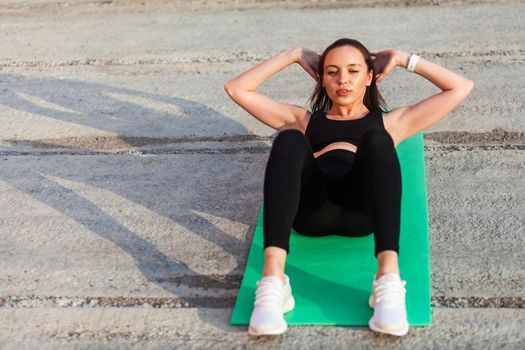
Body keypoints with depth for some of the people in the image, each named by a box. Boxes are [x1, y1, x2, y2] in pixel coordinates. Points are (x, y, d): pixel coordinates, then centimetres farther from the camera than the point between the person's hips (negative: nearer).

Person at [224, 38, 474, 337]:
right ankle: (272, 282, -49)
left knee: (376, 139, -30)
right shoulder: (304, 120, 36)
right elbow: (237, 89, 31)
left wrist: (403, 59, 32)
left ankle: (389, 279, -51)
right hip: (311, 208, 1)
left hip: (363, 209, 0)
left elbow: (461, 88, 31)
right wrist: (294, 55, 33)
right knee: (289, 140, -29)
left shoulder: (389, 122, 34)